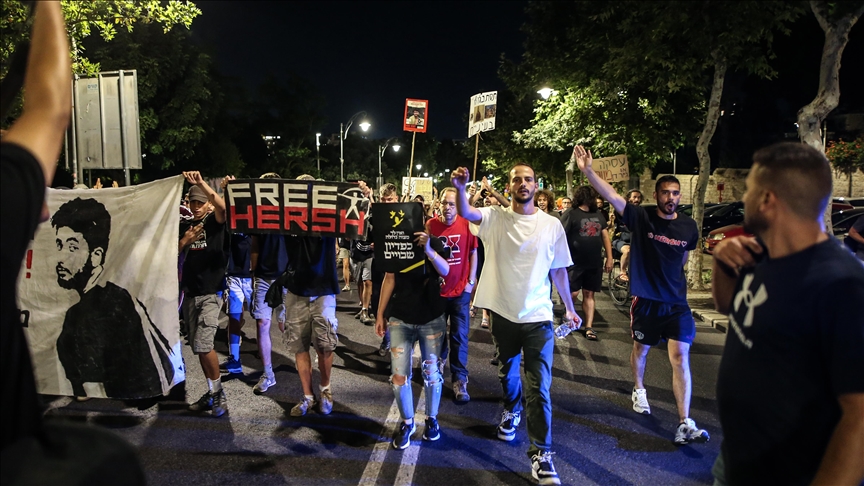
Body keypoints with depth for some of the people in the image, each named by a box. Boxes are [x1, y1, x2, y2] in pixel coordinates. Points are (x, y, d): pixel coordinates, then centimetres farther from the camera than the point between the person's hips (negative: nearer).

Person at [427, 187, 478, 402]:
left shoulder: (466, 225, -7)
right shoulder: (431, 224, -6)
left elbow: (473, 253, 2)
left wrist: (471, 281, -1)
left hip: (460, 290, -1)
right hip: (437, 289, 2)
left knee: (459, 336, -1)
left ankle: (459, 380, 7)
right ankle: (440, 357, 47)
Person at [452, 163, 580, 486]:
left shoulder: (552, 225, -2)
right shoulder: (495, 217, -4)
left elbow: (559, 270, 6)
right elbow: (465, 212, -24)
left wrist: (570, 308, 10)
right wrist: (460, 188, -44)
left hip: (538, 317, -1)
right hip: (503, 313, 1)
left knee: (539, 387, -3)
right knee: (506, 372, 24)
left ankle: (541, 453, 4)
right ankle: (512, 412, 52)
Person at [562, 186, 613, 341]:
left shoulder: (599, 214, 10)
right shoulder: (572, 215, -8)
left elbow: (605, 235, 14)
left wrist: (609, 258, 9)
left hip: (595, 263, 5)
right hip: (575, 263, -5)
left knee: (589, 294, 7)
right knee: (573, 293, -3)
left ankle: (589, 327, 9)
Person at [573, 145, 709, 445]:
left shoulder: (689, 227, -1)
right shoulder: (641, 218, -10)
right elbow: (611, 195, -23)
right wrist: (588, 171, -36)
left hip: (676, 302, 1)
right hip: (645, 300, -1)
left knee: (680, 356, -6)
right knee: (641, 349, 17)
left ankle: (685, 424, -4)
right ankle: (639, 391, 45)